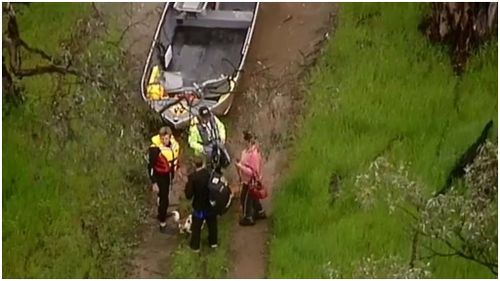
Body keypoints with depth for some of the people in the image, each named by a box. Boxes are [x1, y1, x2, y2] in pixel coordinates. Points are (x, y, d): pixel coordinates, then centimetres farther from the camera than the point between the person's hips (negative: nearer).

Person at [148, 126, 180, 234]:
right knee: (164, 199, -1)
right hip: (160, 176, -7)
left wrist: (176, 169, 15)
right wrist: (154, 183, -20)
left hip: (168, 174, 7)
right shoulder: (155, 148, -31)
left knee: (165, 195, 26)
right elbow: (150, 166, -22)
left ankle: (161, 214, 51)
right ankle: (163, 225, 12)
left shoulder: (173, 143, -13)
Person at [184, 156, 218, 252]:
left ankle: (195, 246, 23)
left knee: (196, 226, 14)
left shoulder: (192, 177, -23)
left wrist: (187, 186, -6)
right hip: (211, 204, 4)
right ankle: (213, 242, 36)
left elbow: (188, 195, -21)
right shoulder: (210, 173, -13)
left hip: (199, 205, -3)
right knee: (212, 223, 23)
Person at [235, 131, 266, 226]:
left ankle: (248, 218, 23)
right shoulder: (249, 150, -3)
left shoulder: (253, 154, -33)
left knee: (245, 198, 7)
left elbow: (252, 171, -30)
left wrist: (240, 166, -29)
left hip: (250, 180, -10)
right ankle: (260, 213, 43)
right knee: (253, 197, 26)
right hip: (248, 179, 10)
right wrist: (240, 162, -1)